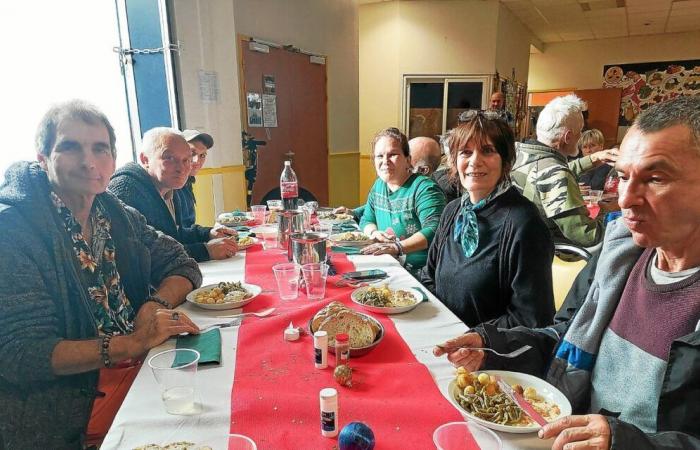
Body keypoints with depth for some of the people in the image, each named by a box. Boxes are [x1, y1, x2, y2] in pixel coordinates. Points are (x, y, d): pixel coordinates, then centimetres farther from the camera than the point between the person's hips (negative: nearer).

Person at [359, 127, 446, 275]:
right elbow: (366, 220, 21)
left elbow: (434, 230, -23)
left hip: (420, 272, -7)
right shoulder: (378, 185, 13)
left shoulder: (424, 188, -11)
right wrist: (374, 232, -3)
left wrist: (397, 247, -34)